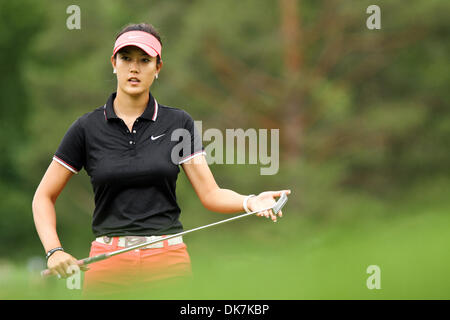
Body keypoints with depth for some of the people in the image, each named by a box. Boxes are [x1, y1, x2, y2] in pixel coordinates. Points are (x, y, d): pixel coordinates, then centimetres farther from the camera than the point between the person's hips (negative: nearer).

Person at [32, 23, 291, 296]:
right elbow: (44, 197, 7)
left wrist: (250, 202, -20)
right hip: (108, 266, 0)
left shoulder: (179, 123, 6)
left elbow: (211, 194, 0)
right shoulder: (88, 128, 3)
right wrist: (54, 251, -8)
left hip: (168, 263, 0)